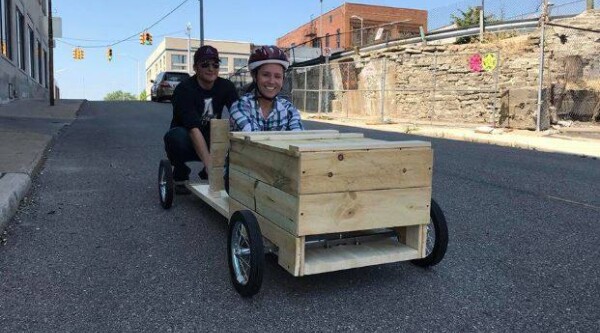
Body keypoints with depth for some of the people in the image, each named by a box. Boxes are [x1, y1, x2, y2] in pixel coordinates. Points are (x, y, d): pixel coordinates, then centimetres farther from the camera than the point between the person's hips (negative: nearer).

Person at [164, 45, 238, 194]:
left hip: (211, 143, 4)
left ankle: (207, 175, 2)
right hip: (187, 144, -4)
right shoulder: (184, 90, -21)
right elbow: (193, 129, -33)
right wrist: (209, 164, -44)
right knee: (177, 135, -36)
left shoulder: (226, 87, -6)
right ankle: (180, 176, -7)